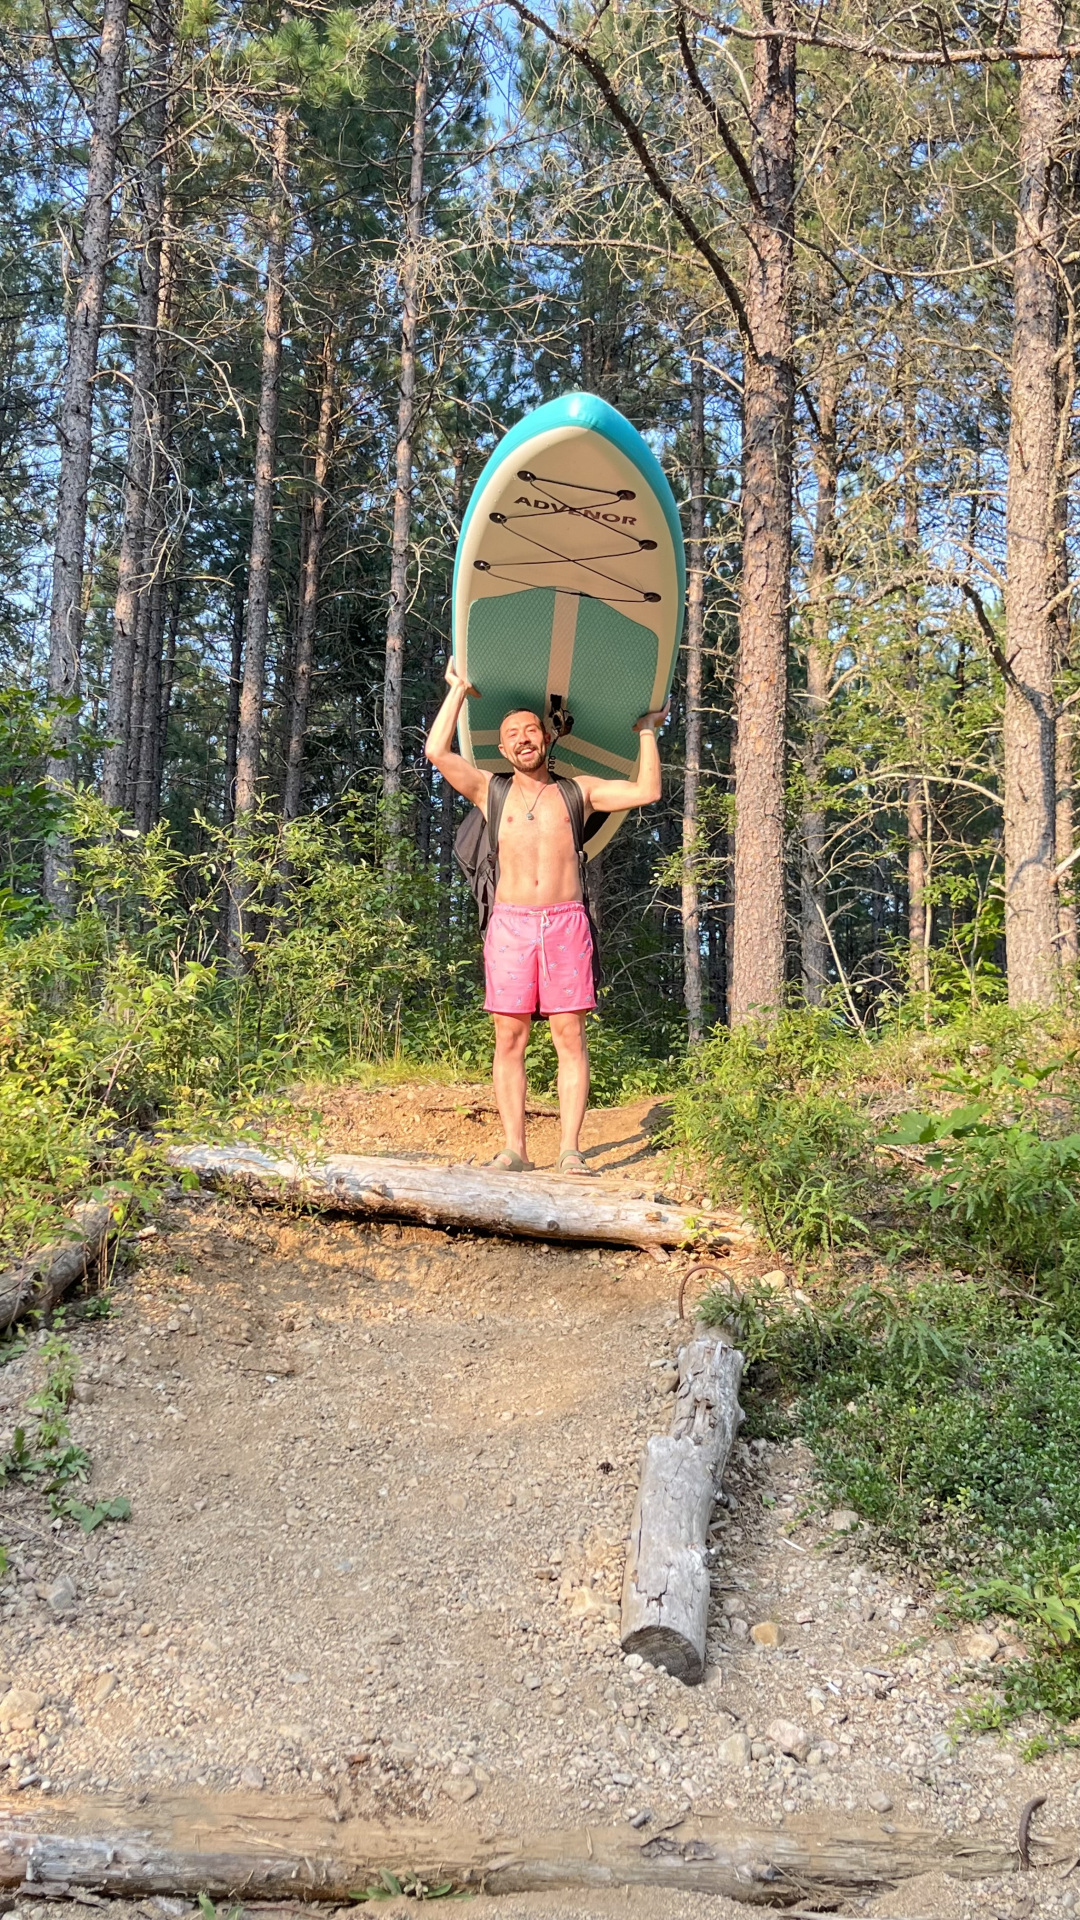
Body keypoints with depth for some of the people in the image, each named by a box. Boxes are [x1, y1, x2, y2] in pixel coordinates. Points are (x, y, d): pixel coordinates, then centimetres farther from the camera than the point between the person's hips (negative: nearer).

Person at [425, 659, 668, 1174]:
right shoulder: (491, 791, 14)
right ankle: (514, 1147, 1)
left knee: (570, 1037, -4)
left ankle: (569, 1149, -4)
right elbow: (437, 752, 4)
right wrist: (458, 691, 12)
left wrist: (647, 732, 15)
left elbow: (646, 791, 8)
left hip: (565, 922, 0)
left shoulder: (578, 790, 14)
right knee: (509, 1038, -2)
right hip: (510, 923, 1)